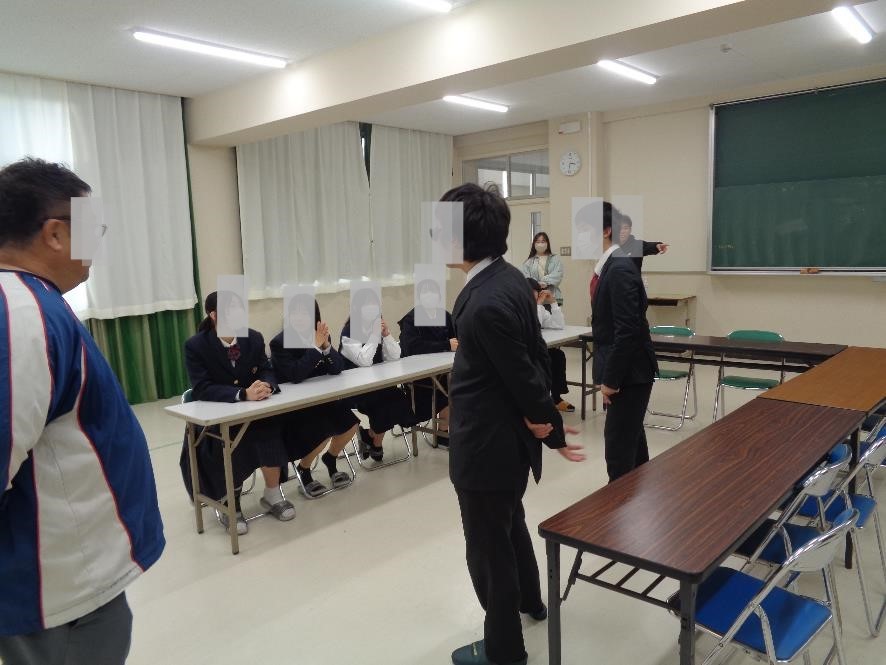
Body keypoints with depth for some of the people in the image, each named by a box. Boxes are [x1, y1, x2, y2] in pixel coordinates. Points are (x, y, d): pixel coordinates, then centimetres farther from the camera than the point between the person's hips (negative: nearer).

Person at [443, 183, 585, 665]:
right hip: (505, 437, 10)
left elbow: (522, 371, -21)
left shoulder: (486, 301, -29)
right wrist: (546, 419, 8)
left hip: (487, 443, -10)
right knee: (510, 523, 30)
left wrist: (545, 422, -4)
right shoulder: (508, 277, 0)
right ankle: (529, 600, 54)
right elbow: (535, 353, 5)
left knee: (488, 546, 10)